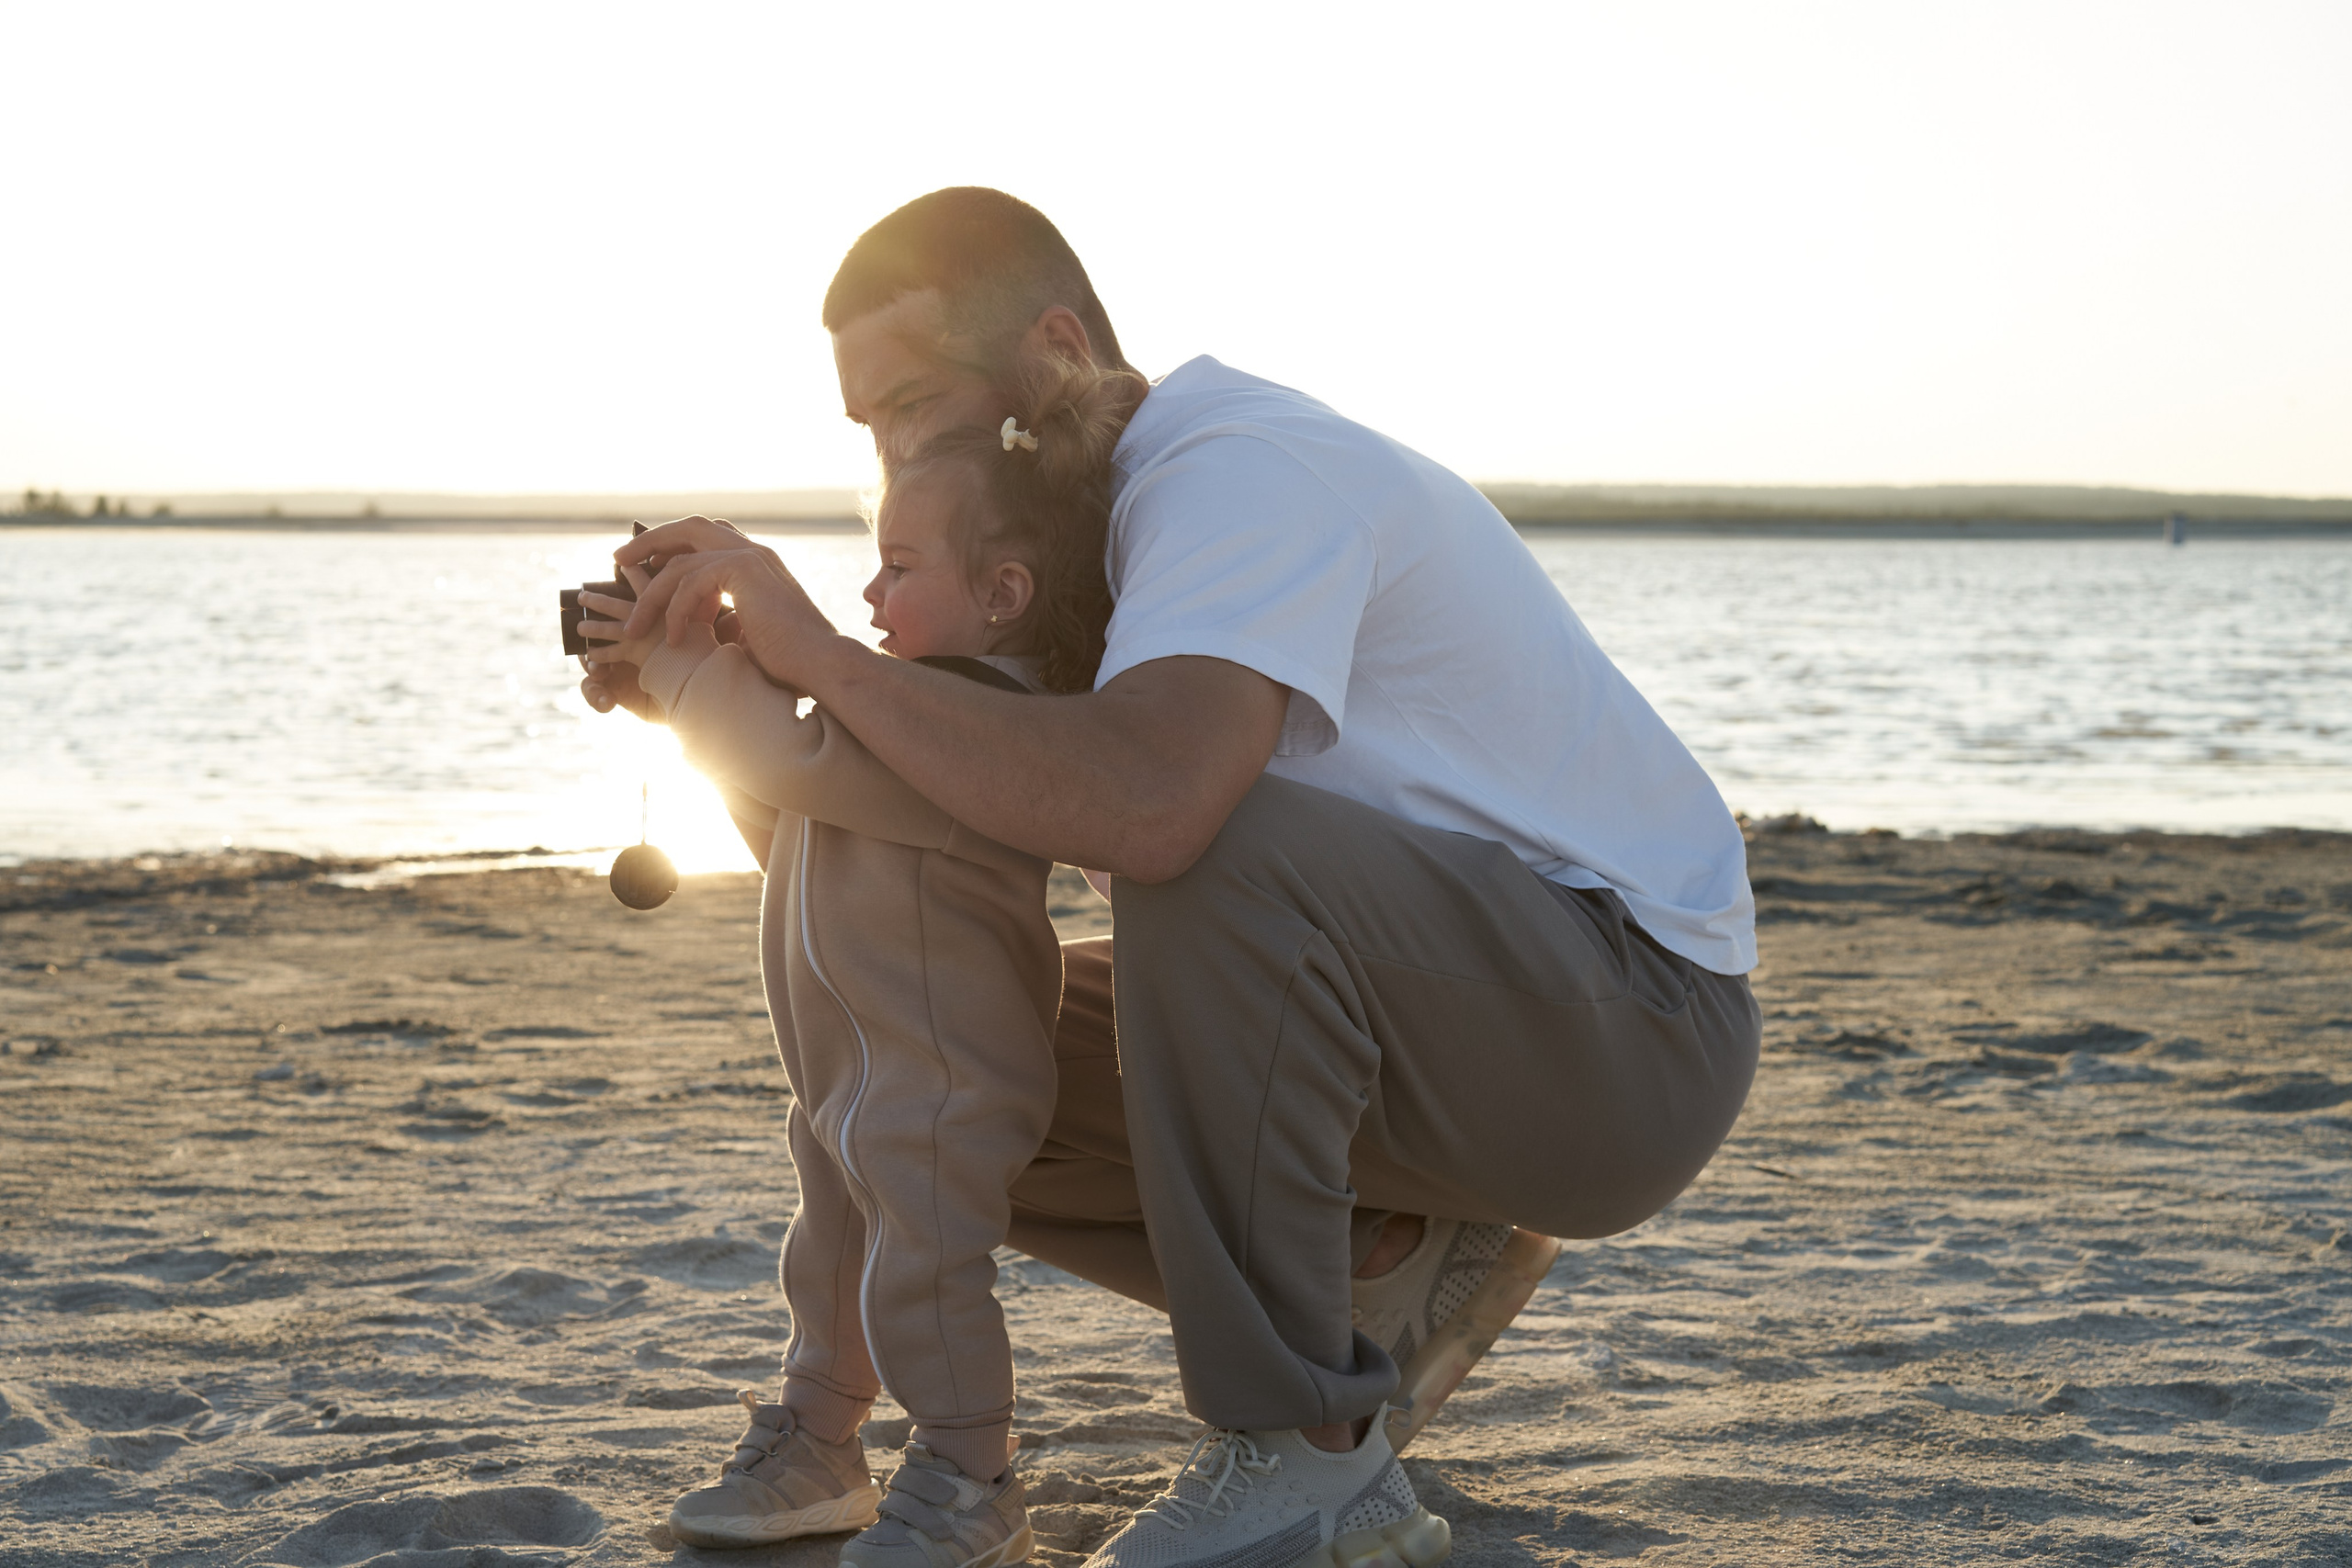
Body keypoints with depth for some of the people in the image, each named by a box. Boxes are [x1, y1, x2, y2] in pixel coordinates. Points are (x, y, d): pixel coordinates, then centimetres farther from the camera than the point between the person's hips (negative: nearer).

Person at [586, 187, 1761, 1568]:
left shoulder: (1245, 469, -21)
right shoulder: (1119, 500, 9)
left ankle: (1297, 1449, -22)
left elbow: (1144, 804, -42)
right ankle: (1386, 1265, 5)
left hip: (1635, 1036, -9)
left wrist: (824, 651, -31)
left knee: (1216, 851, -36)